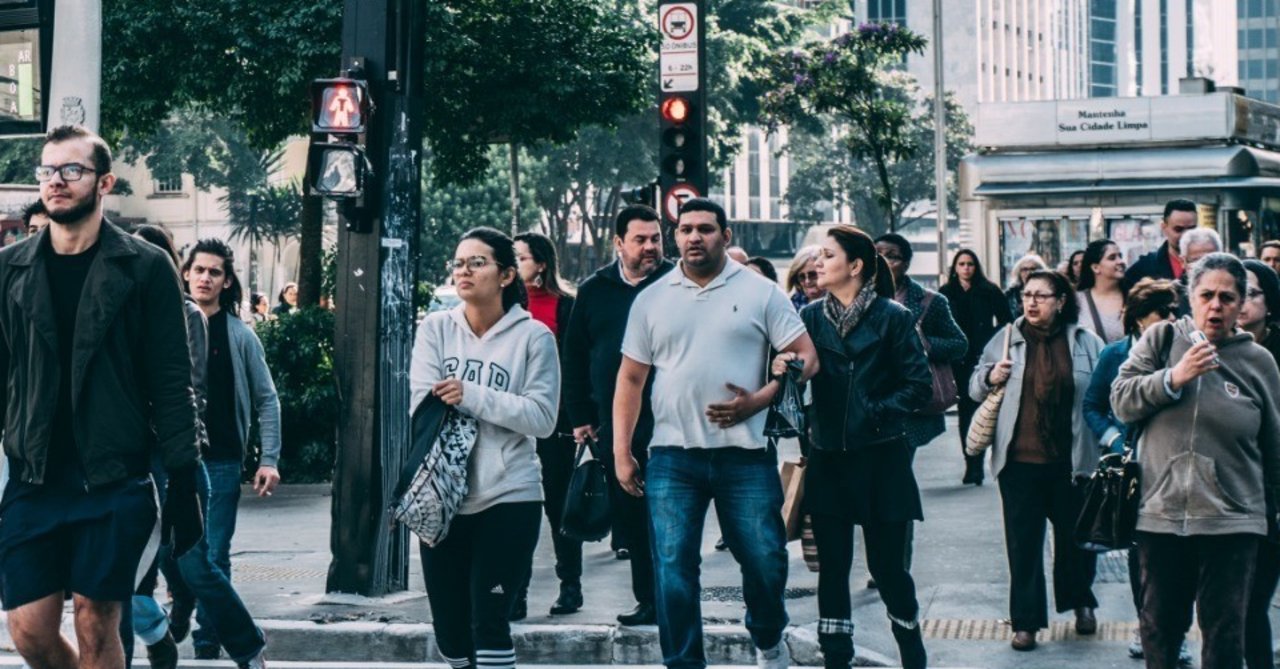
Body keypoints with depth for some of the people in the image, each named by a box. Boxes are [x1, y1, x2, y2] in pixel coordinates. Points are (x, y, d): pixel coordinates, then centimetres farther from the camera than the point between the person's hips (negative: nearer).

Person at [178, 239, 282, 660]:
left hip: (221, 462, -1)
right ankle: (180, 613, 33)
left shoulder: (239, 335, 1)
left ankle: (207, 646, 9)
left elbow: (266, 400, 3)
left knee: (214, 558, 0)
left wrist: (269, 459, -4)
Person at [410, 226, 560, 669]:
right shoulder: (435, 329, 6)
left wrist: (471, 396, -18)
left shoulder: (533, 336, -2)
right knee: (449, 629, 10)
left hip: (508, 498, -4)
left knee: (489, 623, -8)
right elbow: (424, 408, -4)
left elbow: (542, 417, -10)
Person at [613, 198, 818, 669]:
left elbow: (806, 358, 1)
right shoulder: (652, 300, 9)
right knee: (672, 569, -2)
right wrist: (621, 452, 5)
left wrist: (758, 401, -12)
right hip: (673, 457, 1)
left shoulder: (760, 293, 3)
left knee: (765, 560, 4)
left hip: (745, 453, -1)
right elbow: (630, 379, 11)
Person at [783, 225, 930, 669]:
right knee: (833, 566, 6)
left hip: (881, 460, -3)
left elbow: (920, 384, -5)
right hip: (829, 459, 3)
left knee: (888, 566, 3)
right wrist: (782, 369, -23)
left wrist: (878, 413, -14)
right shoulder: (811, 316, 6)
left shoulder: (892, 316, -4)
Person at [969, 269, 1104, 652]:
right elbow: (975, 388, 12)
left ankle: (1081, 602, 37)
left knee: (1075, 535, 14)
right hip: (1020, 461, 0)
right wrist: (989, 378, -9)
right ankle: (1026, 621, 10)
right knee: (1023, 543, 2)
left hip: (1071, 461, 0)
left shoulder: (1086, 344, 1)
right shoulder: (1006, 340, 5)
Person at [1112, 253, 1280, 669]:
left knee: (1225, 633, 1)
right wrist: (1174, 377, -16)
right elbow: (1121, 401, -3)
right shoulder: (1162, 339, 4)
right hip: (1162, 512, 1)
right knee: (1160, 624, 11)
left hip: (1232, 521, -1)